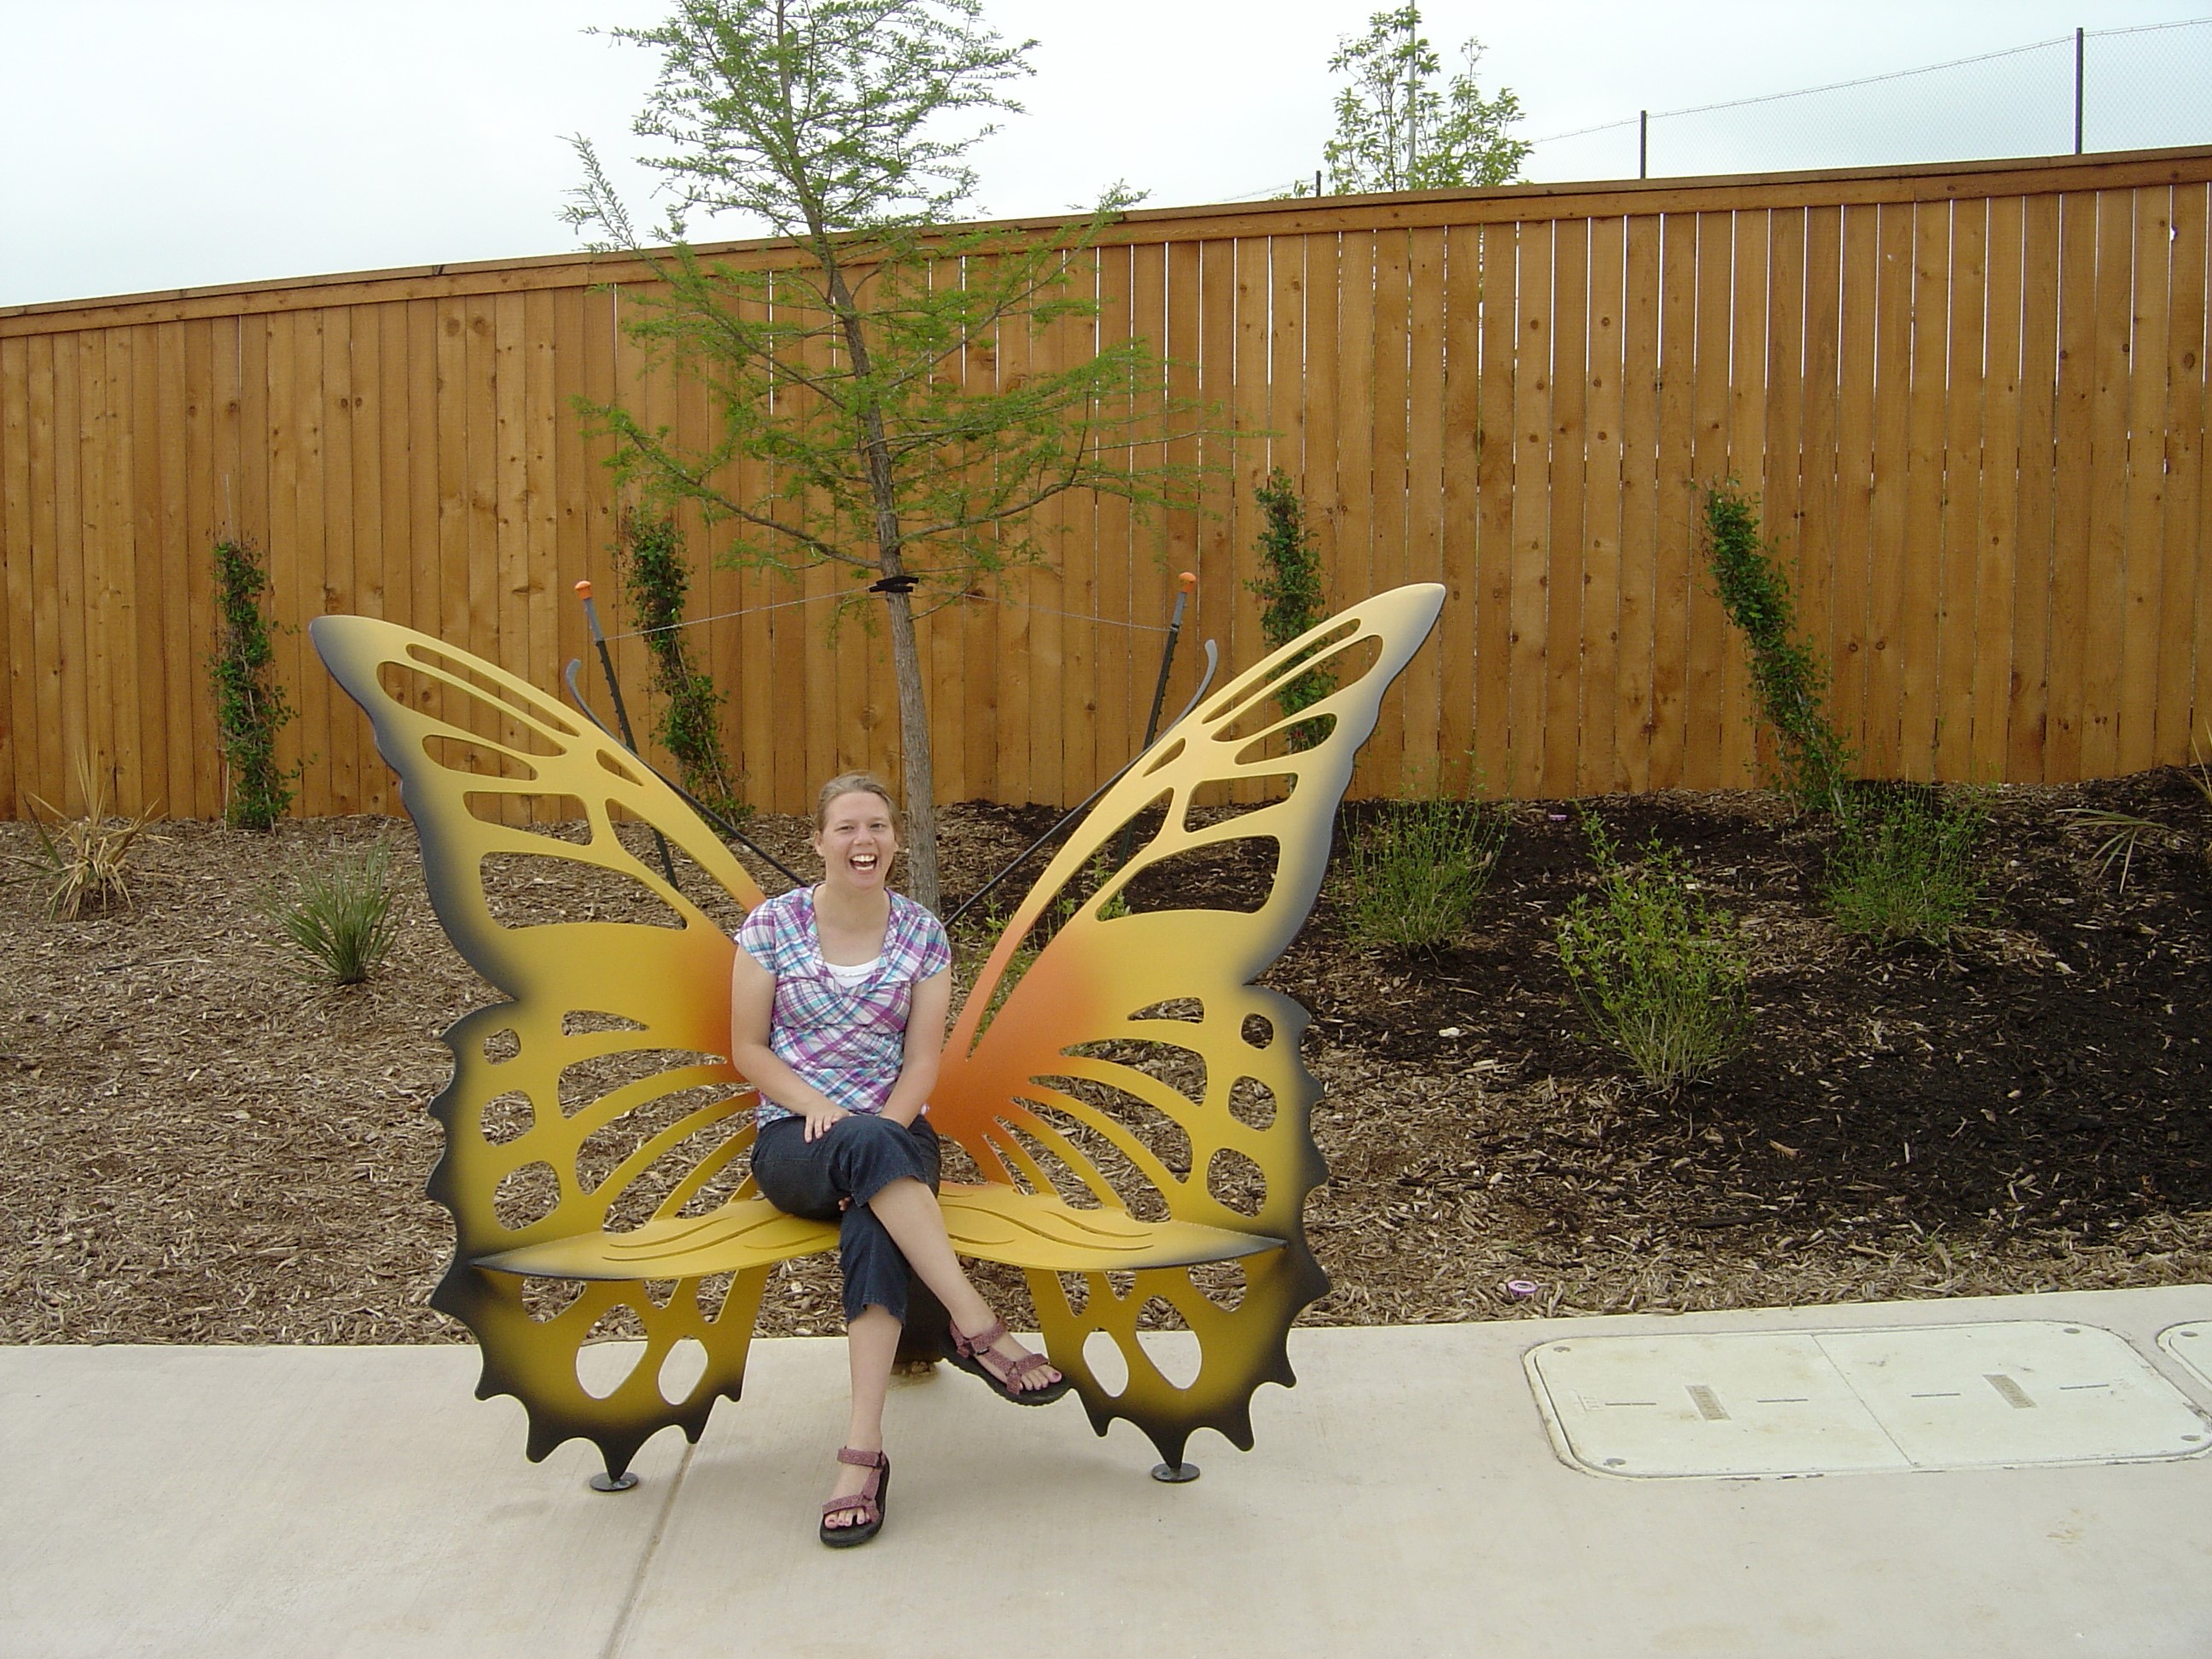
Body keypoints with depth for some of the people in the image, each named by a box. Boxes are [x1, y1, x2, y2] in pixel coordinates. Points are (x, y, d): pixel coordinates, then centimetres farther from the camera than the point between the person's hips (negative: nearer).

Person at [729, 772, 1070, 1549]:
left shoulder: (923, 933, 6)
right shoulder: (772, 924, 2)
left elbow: (923, 1059, 2)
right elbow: (747, 1050, 3)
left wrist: (881, 1128, -16)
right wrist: (818, 1107, -14)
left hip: (893, 1134, 1)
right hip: (792, 1138, -1)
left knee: (872, 1220, -36)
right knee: (864, 1147, -39)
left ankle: (863, 1449, -43)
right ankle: (978, 1327, -39)